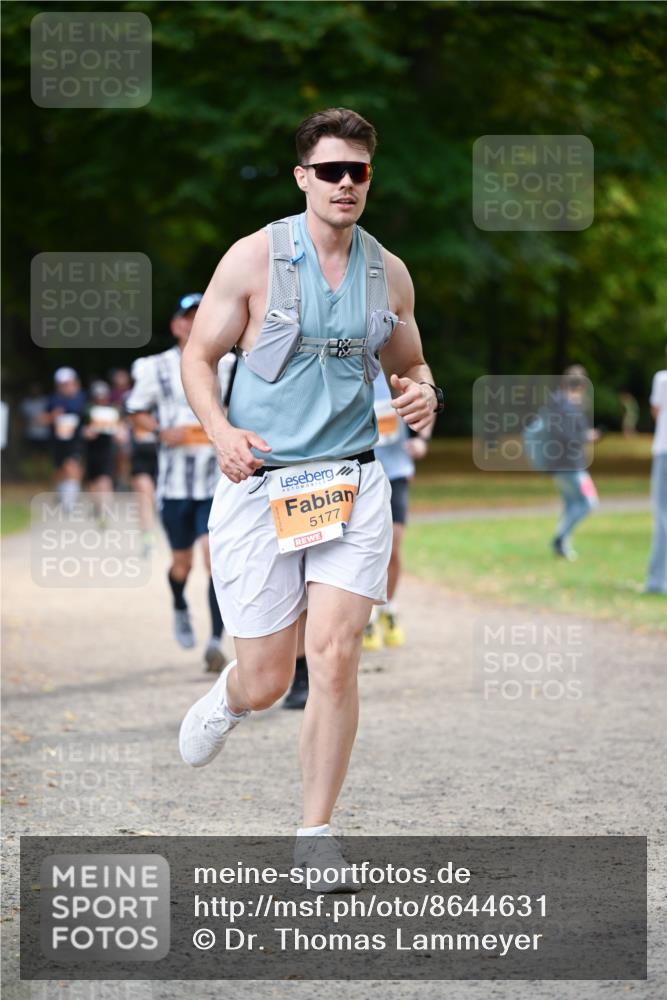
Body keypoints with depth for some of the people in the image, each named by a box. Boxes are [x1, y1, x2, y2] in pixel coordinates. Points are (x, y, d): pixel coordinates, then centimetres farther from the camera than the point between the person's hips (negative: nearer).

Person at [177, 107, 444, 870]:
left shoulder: (389, 273, 9)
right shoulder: (254, 258, -3)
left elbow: (408, 364, 23)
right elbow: (198, 355, 1)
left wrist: (421, 393, -2)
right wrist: (221, 431, -17)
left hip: (351, 483, 2)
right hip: (260, 485, -2)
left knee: (335, 653, -13)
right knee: (267, 680, 2)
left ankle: (315, 834, 1)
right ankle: (226, 697, 42)